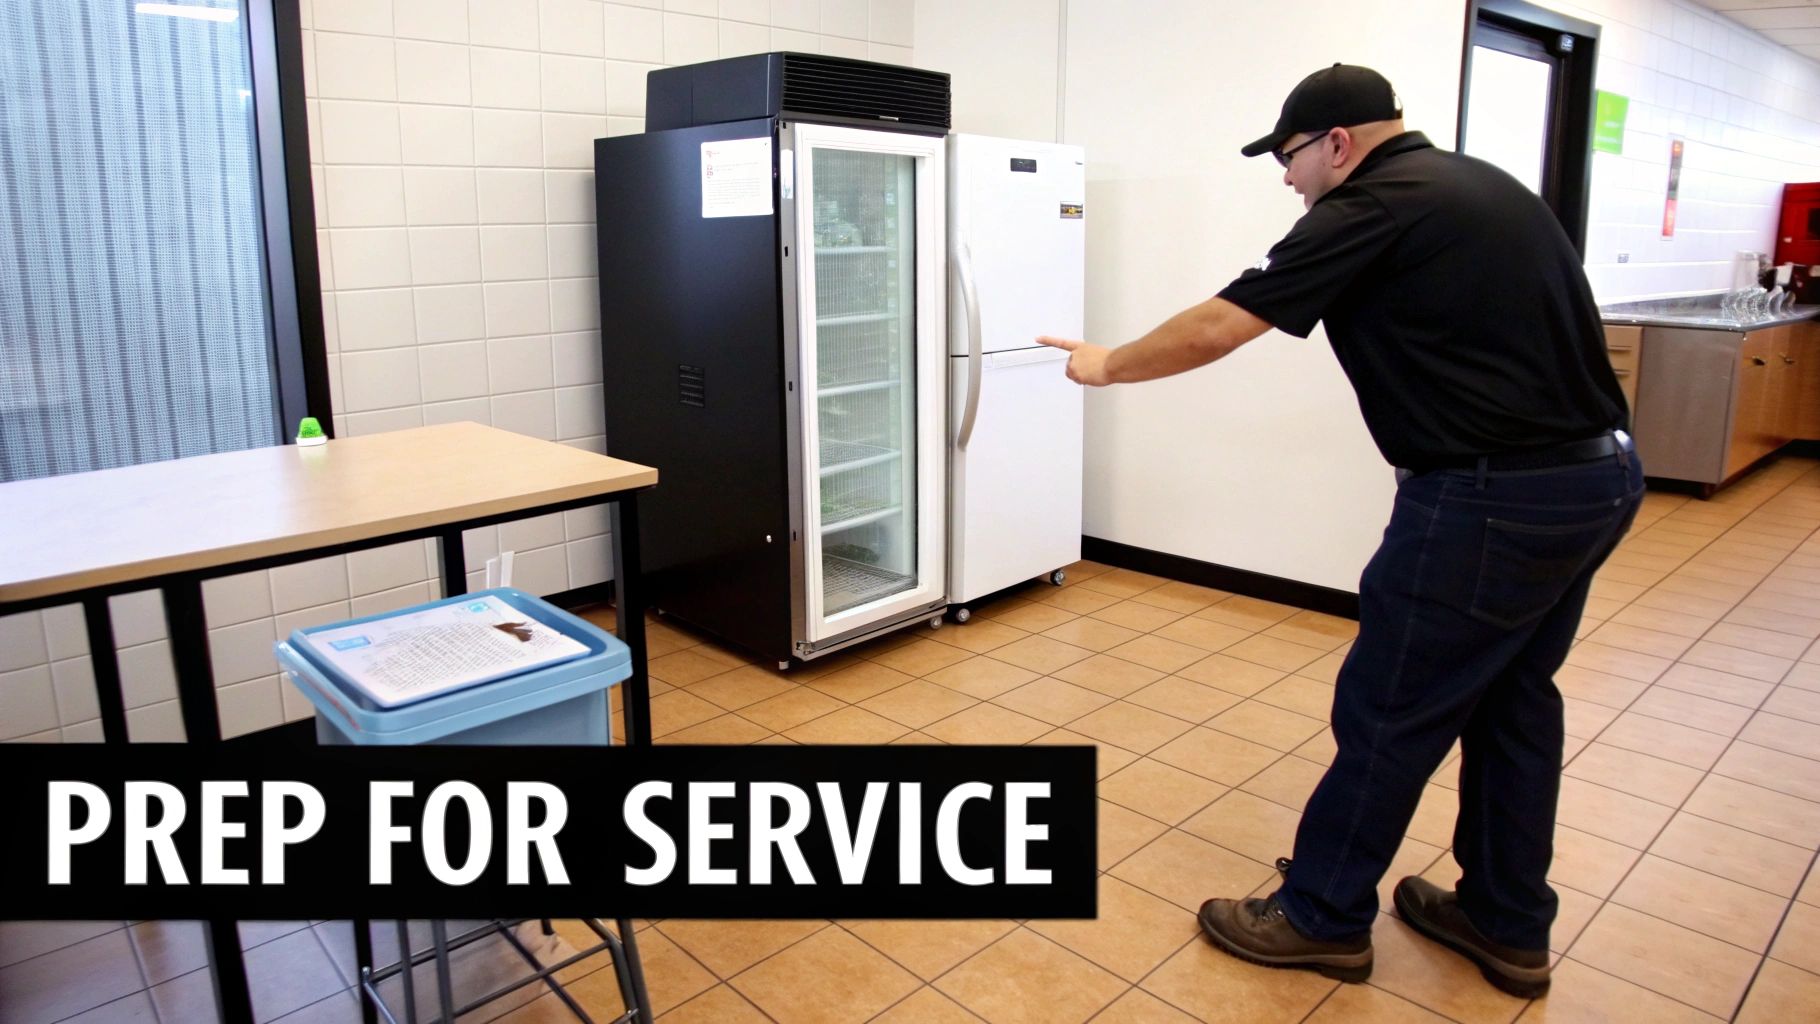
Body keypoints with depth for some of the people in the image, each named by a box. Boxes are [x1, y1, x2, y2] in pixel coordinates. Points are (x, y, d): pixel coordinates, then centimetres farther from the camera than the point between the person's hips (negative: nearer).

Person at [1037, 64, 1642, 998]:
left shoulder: (1373, 206, -10)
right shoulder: (1484, 186, 16)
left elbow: (1214, 329, -11)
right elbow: (1564, 323, 21)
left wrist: (1108, 366, 4)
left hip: (1497, 497, -10)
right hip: (1601, 473, 10)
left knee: (1387, 711, 3)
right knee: (1513, 699, 19)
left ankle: (1322, 917, 19)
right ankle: (1508, 924, 32)